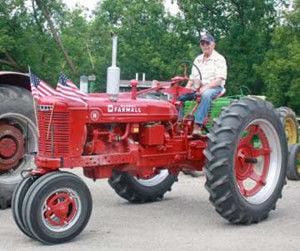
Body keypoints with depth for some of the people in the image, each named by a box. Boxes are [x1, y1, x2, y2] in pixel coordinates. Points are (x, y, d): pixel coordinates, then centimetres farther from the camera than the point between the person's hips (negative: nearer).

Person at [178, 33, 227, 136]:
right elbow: (192, 78, 21)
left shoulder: (219, 59, 0)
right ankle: (179, 121, -21)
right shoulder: (198, 59, 21)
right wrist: (186, 89, 1)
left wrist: (205, 87, -24)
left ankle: (198, 125, -46)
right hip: (196, 89, 6)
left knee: (206, 94, -40)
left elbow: (219, 80, -11)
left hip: (214, 88, -6)